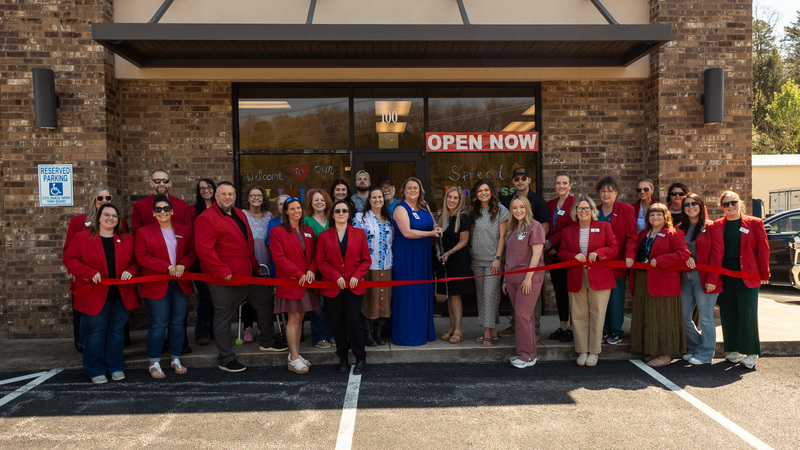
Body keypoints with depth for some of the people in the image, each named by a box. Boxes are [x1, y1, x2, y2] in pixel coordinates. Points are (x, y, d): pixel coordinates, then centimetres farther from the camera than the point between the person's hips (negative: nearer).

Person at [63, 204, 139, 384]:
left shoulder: (128, 240, 7)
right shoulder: (82, 238, 0)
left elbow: (137, 260, 10)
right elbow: (69, 259, -2)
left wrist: (130, 271, -11)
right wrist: (90, 273, -14)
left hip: (121, 295, 2)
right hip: (94, 296, -2)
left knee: (117, 331, 11)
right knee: (95, 333, 4)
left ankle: (116, 368, 24)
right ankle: (96, 371, 17)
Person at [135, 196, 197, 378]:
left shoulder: (185, 230, 12)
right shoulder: (144, 232, 3)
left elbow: (193, 252, 9)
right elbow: (142, 257, -5)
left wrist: (183, 264, -12)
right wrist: (166, 266, -15)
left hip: (181, 284, 3)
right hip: (156, 286, -3)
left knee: (178, 323, 8)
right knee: (158, 325, -2)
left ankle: (175, 359, 21)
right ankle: (154, 363, 11)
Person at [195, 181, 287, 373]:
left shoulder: (239, 215, 16)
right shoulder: (206, 218, -12)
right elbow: (204, 249, -21)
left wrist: (254, 266, 19)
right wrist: (222, 271, -22)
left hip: (247, 275, 9)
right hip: (224, 279, -9)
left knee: (266, 300, 16)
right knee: (223, 317, 2)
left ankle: (267, 342, 32)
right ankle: (226, 359, 14)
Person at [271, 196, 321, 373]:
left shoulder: (308, 231, 13)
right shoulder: (277, 231, -4)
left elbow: (314, 254, 14)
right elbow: (279, 257, -10)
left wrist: (311, 270, -6)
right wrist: (299, 274, -15)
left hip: (306, 281, 5)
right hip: (289, 281, -5)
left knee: (300, 318, 9)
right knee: (293, 319, -4)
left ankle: (295, 354, 18)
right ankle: (294, 359, 3)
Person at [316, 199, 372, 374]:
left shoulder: (359, 233, 7)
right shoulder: (324, 235, 7)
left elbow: (366, 260, 6)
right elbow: (320, 262, 2)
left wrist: (357, 276, -10)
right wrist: (336, 277, -11)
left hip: (354, 286, -1)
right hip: (332, 287, 1)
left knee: (354, 321, -6)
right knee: (337, 323, 5)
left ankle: (360, 358, 9)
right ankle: (343, 358, 19)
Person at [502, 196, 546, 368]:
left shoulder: (535, 226, -5)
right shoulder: (511, 229, 16)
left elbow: (536, 254, -12)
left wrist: (529, 277, -17)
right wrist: (506, 279, 16)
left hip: (529, 278, -7)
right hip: (513, 278, 7)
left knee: (522, 315, -9)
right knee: (521, 316, 8)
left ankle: (527, 356, 0)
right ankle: (530, 353, 17)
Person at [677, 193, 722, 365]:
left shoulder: (711, 227, -3)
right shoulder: (681, 229, 13)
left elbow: (716, 254, -8)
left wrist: (712, 279, -15)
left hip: (704, 277, -6)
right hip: (685, 277, 6)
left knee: (705, 318, 0)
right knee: (684, 317, 9)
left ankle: (705, 354, 13)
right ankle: (694, 348, 26)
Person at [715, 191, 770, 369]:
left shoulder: (754, 223, 2)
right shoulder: (717, 226, 8)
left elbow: (763, 249, 2)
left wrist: (764, 274, -1)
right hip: (725, 276, 3)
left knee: (747, 313, -3)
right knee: (728, 313, 7)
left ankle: (751, 353, 7)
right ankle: (735, 350, 19)